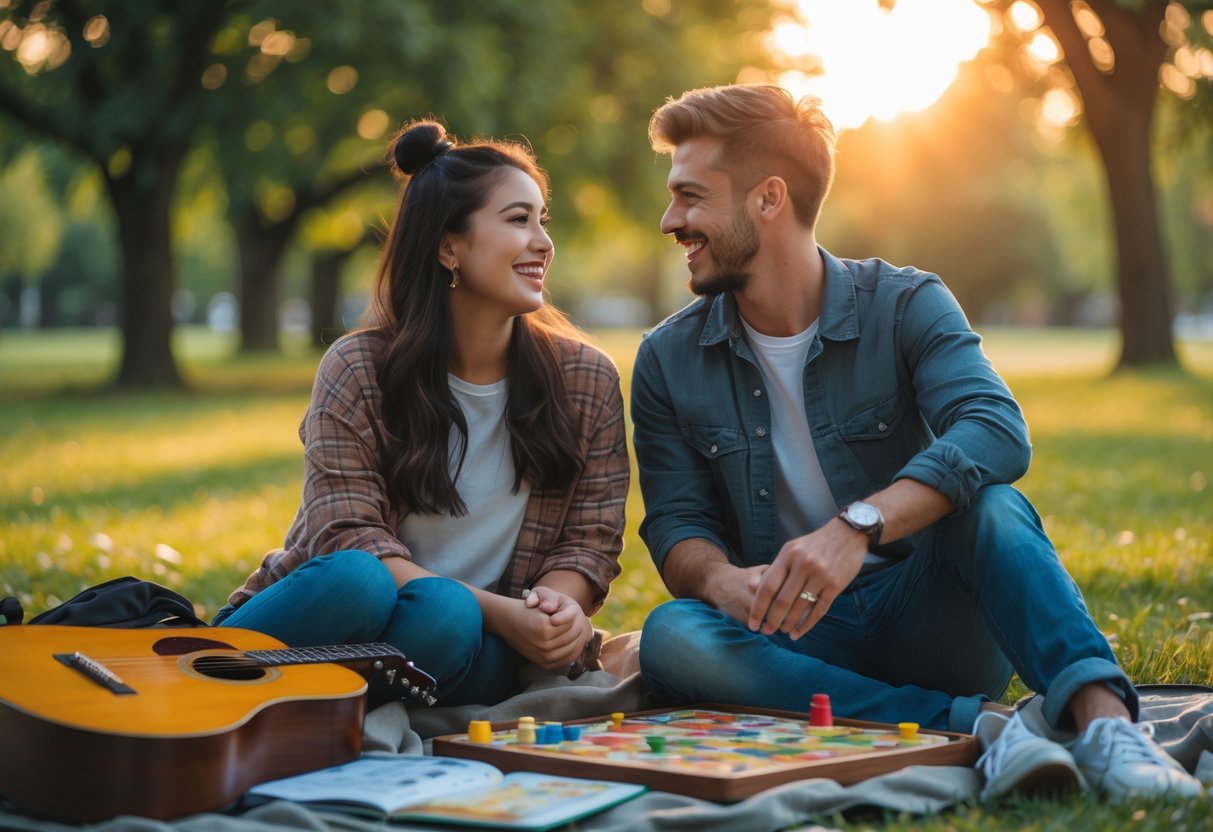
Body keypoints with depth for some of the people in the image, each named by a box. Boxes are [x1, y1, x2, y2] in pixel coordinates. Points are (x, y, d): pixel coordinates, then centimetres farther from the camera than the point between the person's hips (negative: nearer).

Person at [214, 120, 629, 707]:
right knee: (356, 581, -36)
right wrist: (497, 610, -22)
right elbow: (346, 536, -12)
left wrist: (558, 604, -20)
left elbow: (590, 540, 4)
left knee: (443, 613, -35)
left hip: (477, 645, 1)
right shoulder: (357, 371, -5)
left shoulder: (588, 382, 4)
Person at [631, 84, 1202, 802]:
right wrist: (723, 579, -25)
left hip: (927, 620, -2)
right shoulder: (668, 361, 5)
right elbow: (677, 524, 1)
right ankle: (968, 721, -34)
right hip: (794, 638, 2)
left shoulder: (906, 306, -4)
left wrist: (857, 527, -39)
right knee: (670, 637, -30)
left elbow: (997, 431, -23)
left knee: (988, 503, -30)